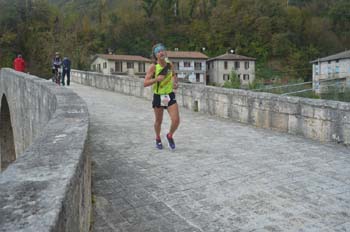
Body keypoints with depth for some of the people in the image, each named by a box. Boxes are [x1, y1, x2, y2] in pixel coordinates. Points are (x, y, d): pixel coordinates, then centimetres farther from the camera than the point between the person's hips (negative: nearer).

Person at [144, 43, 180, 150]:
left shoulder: (170, 65, -1)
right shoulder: (153, 67, -12)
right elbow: (145, 83, -15)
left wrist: (175, 83, 1)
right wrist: (157, 79, -27)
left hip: (170, 95, 2)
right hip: (158, 96, -2)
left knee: (176, 120, -8)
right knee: (158, 121, 12)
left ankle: (170, 136, 22)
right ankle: (158, 139, 40)